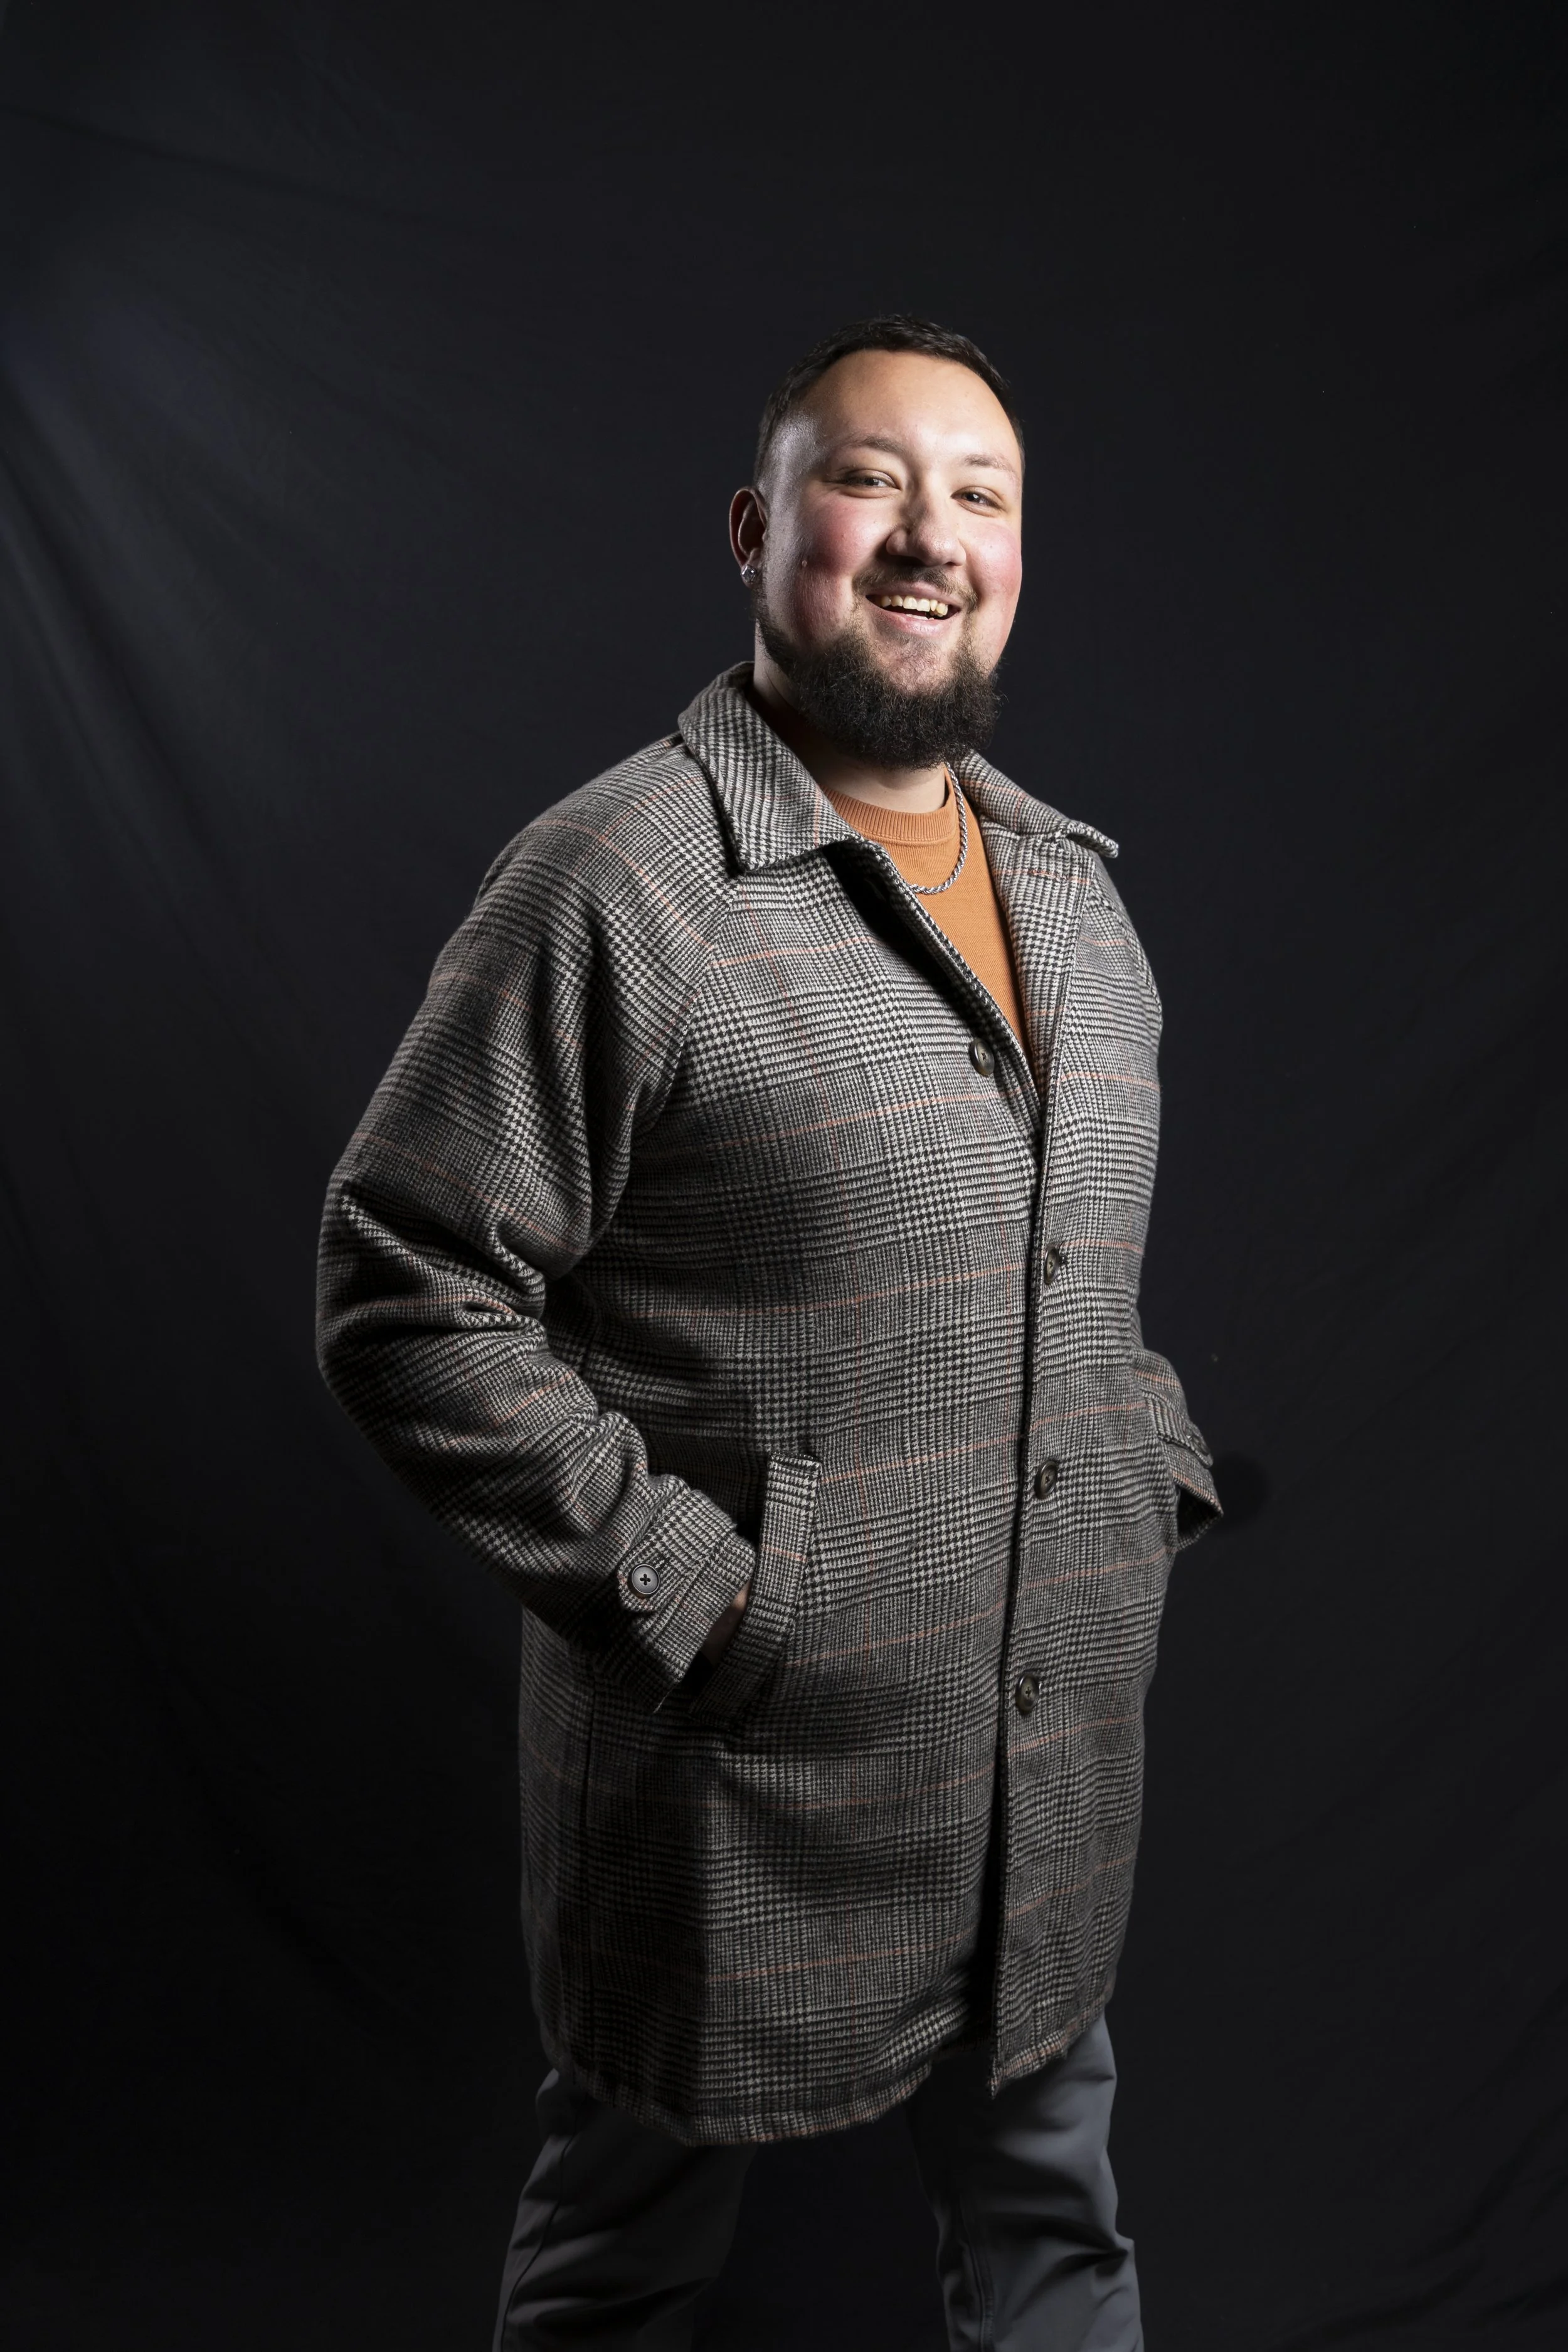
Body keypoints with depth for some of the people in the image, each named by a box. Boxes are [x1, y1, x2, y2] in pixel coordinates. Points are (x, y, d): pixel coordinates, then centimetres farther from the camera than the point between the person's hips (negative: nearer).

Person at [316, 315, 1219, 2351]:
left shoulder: (1075, 886, 10)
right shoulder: (617, 881, -15)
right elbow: (410, 1295, -17)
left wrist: (1157, 1473, 9)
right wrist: (682, 1584, -18)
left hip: (1064, 1758, 7)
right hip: (755, 1760, -6)